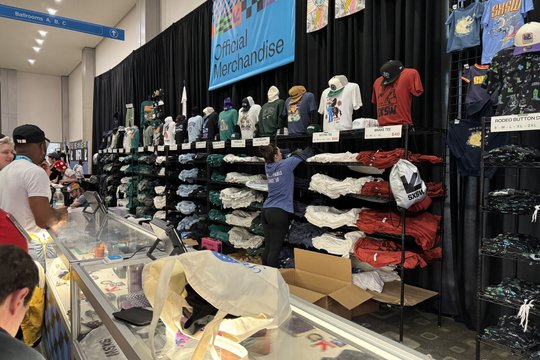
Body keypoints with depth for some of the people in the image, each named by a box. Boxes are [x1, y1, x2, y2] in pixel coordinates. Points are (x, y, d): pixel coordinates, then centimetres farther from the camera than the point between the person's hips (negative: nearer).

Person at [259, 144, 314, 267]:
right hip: (279, 212, -7)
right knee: (275, 249, -3)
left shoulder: (268, 167, 9)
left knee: (267, 247, 12)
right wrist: (312, 148, 21)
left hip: (265, 210, 7)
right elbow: (302, 155, 4)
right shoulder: (285, 165, -8)